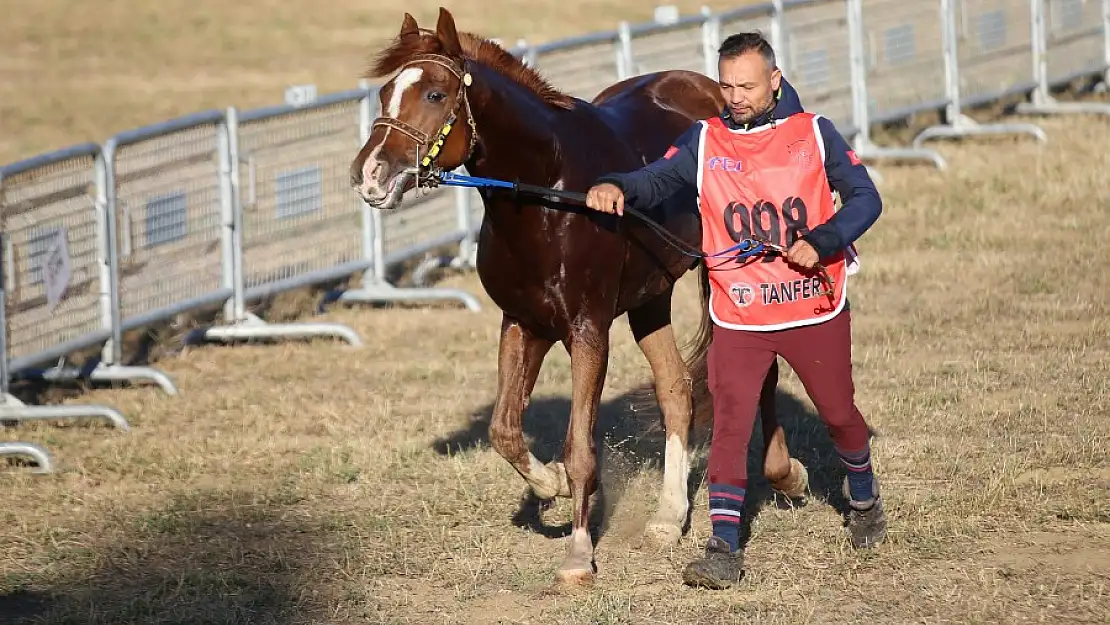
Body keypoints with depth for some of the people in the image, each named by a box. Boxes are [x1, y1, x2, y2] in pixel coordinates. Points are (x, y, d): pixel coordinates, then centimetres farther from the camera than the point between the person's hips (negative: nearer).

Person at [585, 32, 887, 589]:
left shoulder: (813, 134, -2)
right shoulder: (704, 141, 0)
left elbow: (864, 197, -3)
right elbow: (656, 180, -11)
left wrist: (821, 242, -19)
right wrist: (615, 188, -34)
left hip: (816, 308, 0)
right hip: (738, 317, 0)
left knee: (839, 413, 15)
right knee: (729, 424, -11)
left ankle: (863, 495, 44)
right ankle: (724, 548, -11)